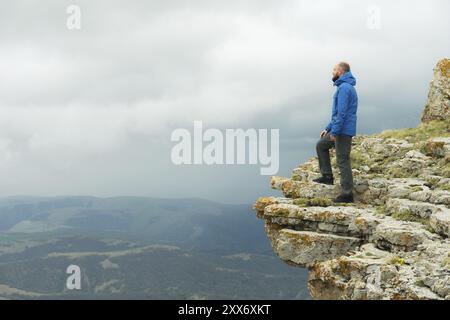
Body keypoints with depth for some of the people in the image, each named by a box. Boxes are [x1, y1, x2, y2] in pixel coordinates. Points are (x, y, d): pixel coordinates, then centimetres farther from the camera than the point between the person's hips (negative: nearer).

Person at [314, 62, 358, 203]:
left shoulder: (344, 88, -16)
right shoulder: (345, 87, 18)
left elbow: (342, 112, -23)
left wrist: (334, 131, -20)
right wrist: (328, 129, 24)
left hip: (343, 131, -10)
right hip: (339, 130, 10)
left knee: (343, 161, -6)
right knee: (321, 145, 21)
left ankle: (347, 194, -2)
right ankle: (327, 176, 21)